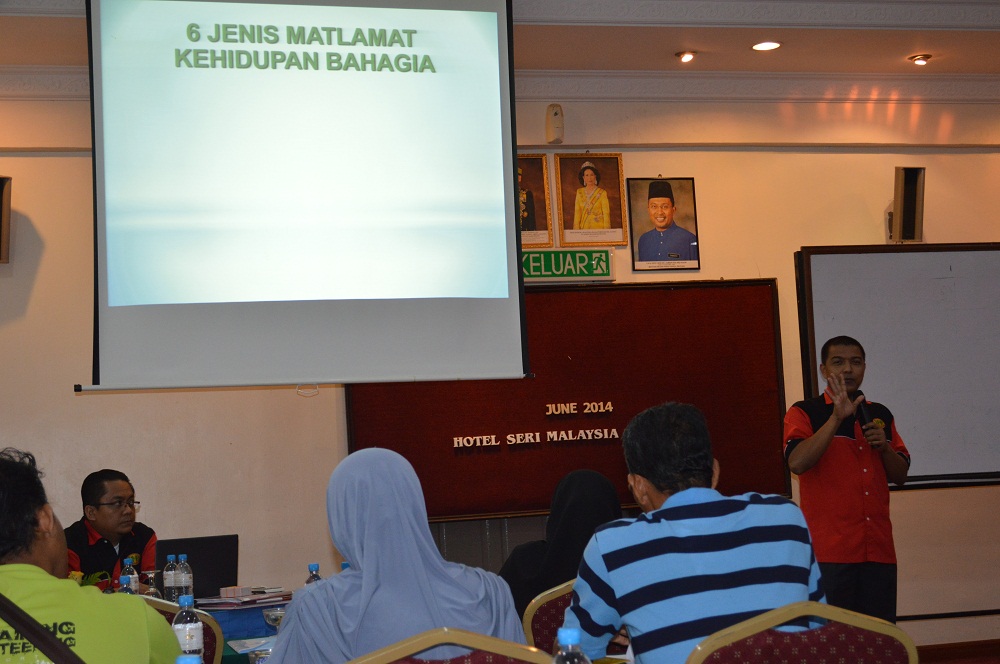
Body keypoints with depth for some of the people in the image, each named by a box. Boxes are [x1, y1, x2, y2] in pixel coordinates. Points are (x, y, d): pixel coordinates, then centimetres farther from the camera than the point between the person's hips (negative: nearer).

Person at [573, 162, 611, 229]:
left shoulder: (602, 193, -1)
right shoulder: (579, 192, 9)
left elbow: (606, 213, -4)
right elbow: (577, 212, 7)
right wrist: (577, 229, -3)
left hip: (599, 228, -2)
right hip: (584, 228, 2)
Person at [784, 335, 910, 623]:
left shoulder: (880, 414, 18)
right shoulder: (804, 413, 2)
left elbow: (900, 475, 18)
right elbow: (797, 462, -16)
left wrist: (884, 446, -2)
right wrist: (837, 417, -20)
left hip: (878, 549, 5)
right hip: (830, 551, -4)